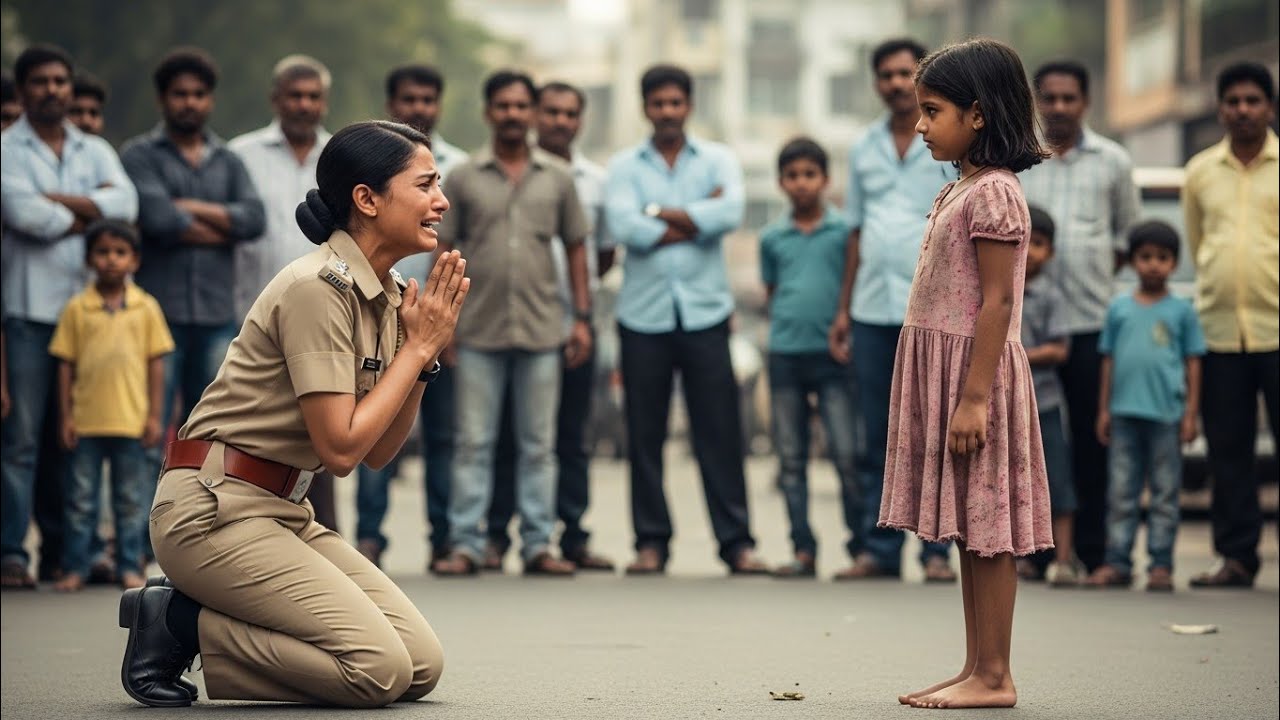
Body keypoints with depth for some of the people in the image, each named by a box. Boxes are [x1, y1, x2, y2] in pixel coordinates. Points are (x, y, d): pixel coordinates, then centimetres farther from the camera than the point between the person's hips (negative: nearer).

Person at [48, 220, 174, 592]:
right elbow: (66, 364, 4)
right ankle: (76, 567, 10)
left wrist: (154, 415, 1)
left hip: (131, 420, 0)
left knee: (131, 499, 6)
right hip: (87, 421, 0)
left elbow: (156, 363, 5)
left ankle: (130, 566, 14)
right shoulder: (77, 309, 2)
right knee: (81, 498, 4)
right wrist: (67, 416, 0)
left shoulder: (146, 307, 3)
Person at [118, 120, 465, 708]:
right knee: (381, 669, -20)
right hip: (216, 509, -10)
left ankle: (188, 612, 5)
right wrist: (418, 348, -11)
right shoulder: (318, 288, -17)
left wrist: (425, 351, -1)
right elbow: (340, 448, -19)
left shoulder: (384, 295, 11)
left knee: (422, 664, -3)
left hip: (285, 513, 10)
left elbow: (378, 453, 10)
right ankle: (179, 624, -5)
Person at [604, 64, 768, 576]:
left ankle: (736, 540, 2)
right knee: (645, 435, 3)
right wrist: (697, 218, -8)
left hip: (705, 311, -1)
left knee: (719, 431, -2)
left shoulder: (718, 160, 8)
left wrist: (660, 214, -9)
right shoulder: (625, 166, 8)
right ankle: (651, 542, 10)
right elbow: (623, 226, -10)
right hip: (644, 315, 1)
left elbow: (731, 211, -12)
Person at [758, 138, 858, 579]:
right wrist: (781, 324, 5)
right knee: (791, 459, 4)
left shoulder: (844, 231, 3)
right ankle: (803, 551, 8)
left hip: (832, 354, -3)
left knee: (847, 455, -7)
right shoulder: (772, 238, 11)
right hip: (785, 355, 3)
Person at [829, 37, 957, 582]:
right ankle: (875, 548, 10)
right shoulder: (864, 149, 16)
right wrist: (843, 309, 13)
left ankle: (937, 551, 3)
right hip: (872, 310, 4)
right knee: (876, 439, 6)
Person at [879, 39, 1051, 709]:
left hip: (977, 371, -10)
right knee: (969, 527, 11)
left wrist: (974, 397, -22)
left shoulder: (993, 193, -14)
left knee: (986, 526, -5)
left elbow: (997, 302, -19)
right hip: (942, 370, 10)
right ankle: (976, 669, 16)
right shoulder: (962, 189, 15)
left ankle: (994, 677, -1)